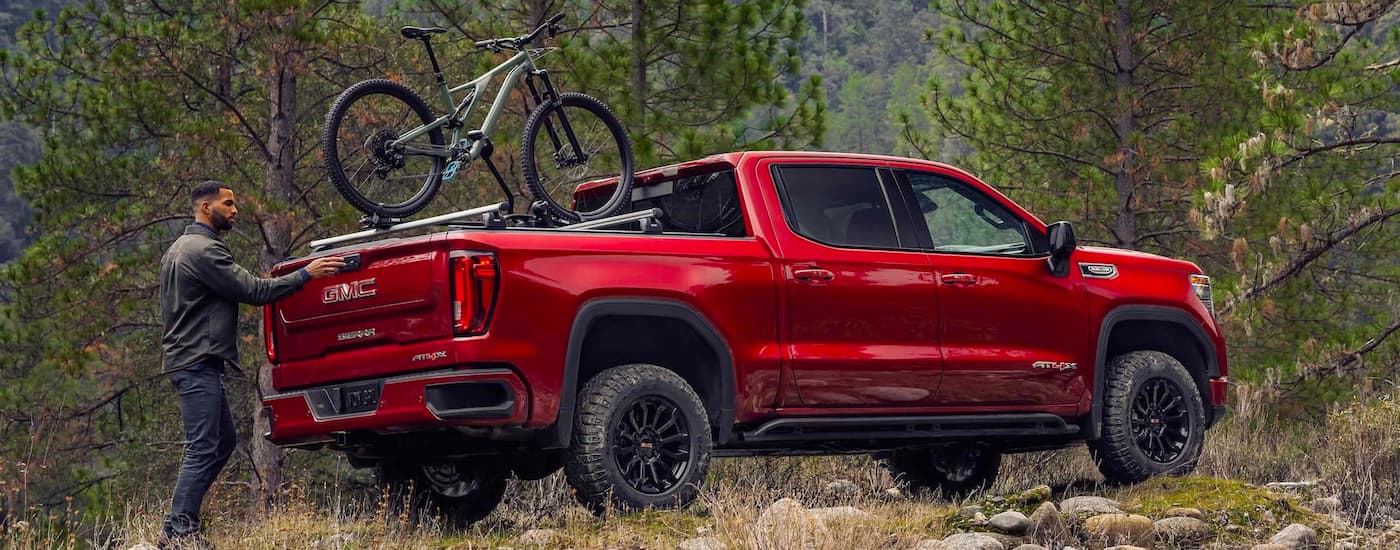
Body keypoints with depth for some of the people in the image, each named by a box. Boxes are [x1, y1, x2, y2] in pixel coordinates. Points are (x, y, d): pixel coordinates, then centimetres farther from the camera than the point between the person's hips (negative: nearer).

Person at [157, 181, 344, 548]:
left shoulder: (181, 248, 20)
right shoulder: (204, 250, -15)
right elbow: (253, 291, -17)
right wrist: (305, 274, -12)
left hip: (191, 359, 11)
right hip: (197, 363, -11)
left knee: (224, 442, 14)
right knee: (202, 449, -11)